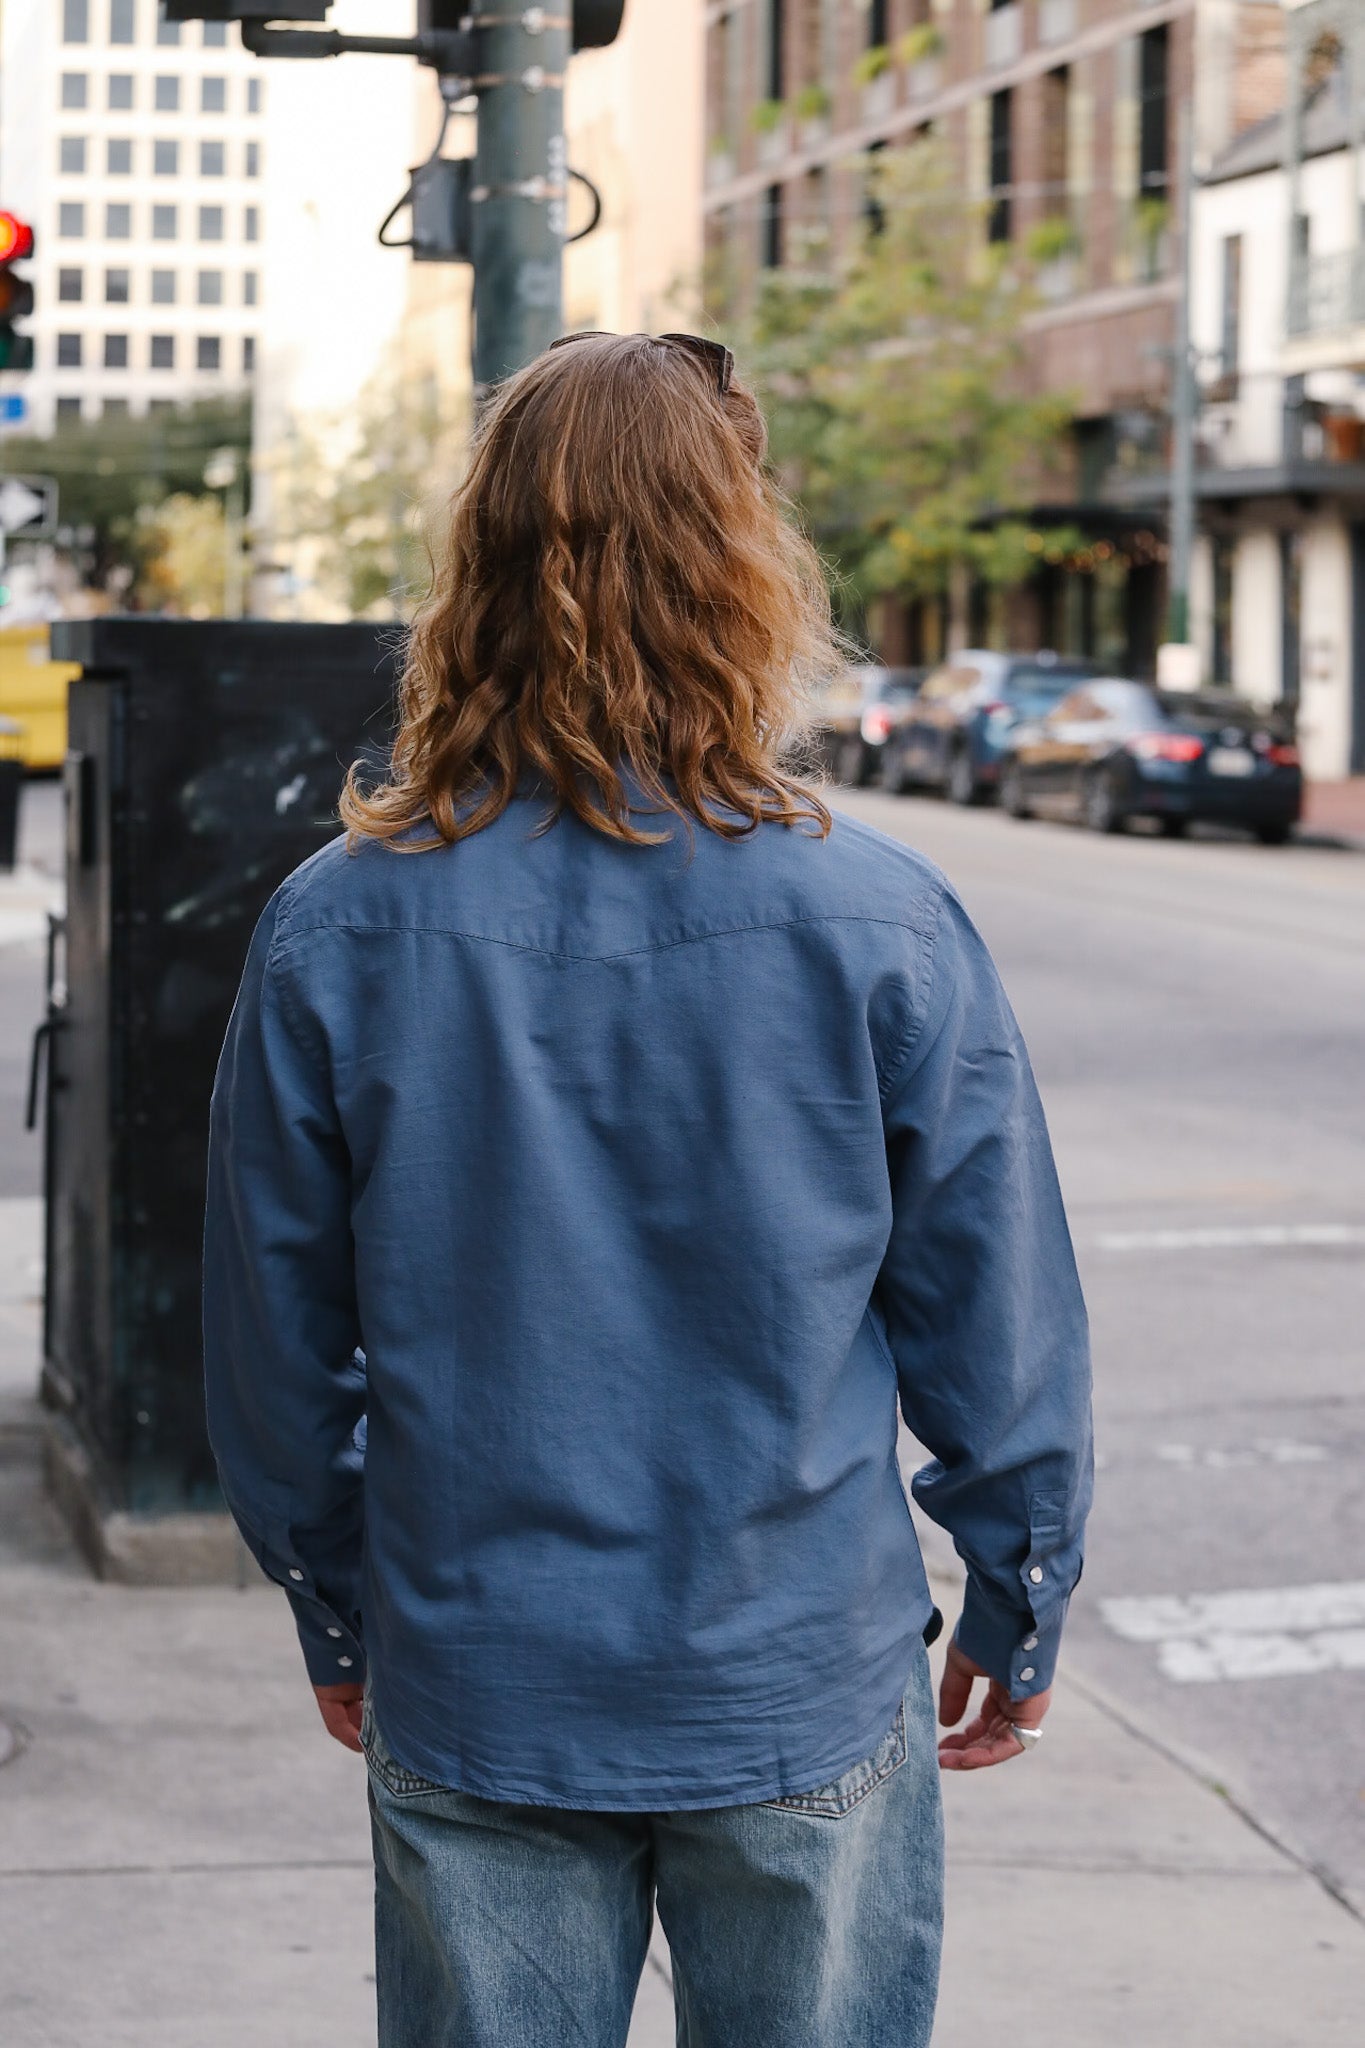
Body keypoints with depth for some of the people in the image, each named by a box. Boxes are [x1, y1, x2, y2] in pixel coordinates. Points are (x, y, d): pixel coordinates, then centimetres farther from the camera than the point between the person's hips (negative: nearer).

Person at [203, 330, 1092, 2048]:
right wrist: (1021, 1612, 10)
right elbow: (999, 1326, -6)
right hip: (804, 1702, -1)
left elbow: (273, 1345, 0)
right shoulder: (880, 923, -14)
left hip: (470, 1708, 1)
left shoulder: (332, 932, -10)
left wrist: (333, 1615, 15)